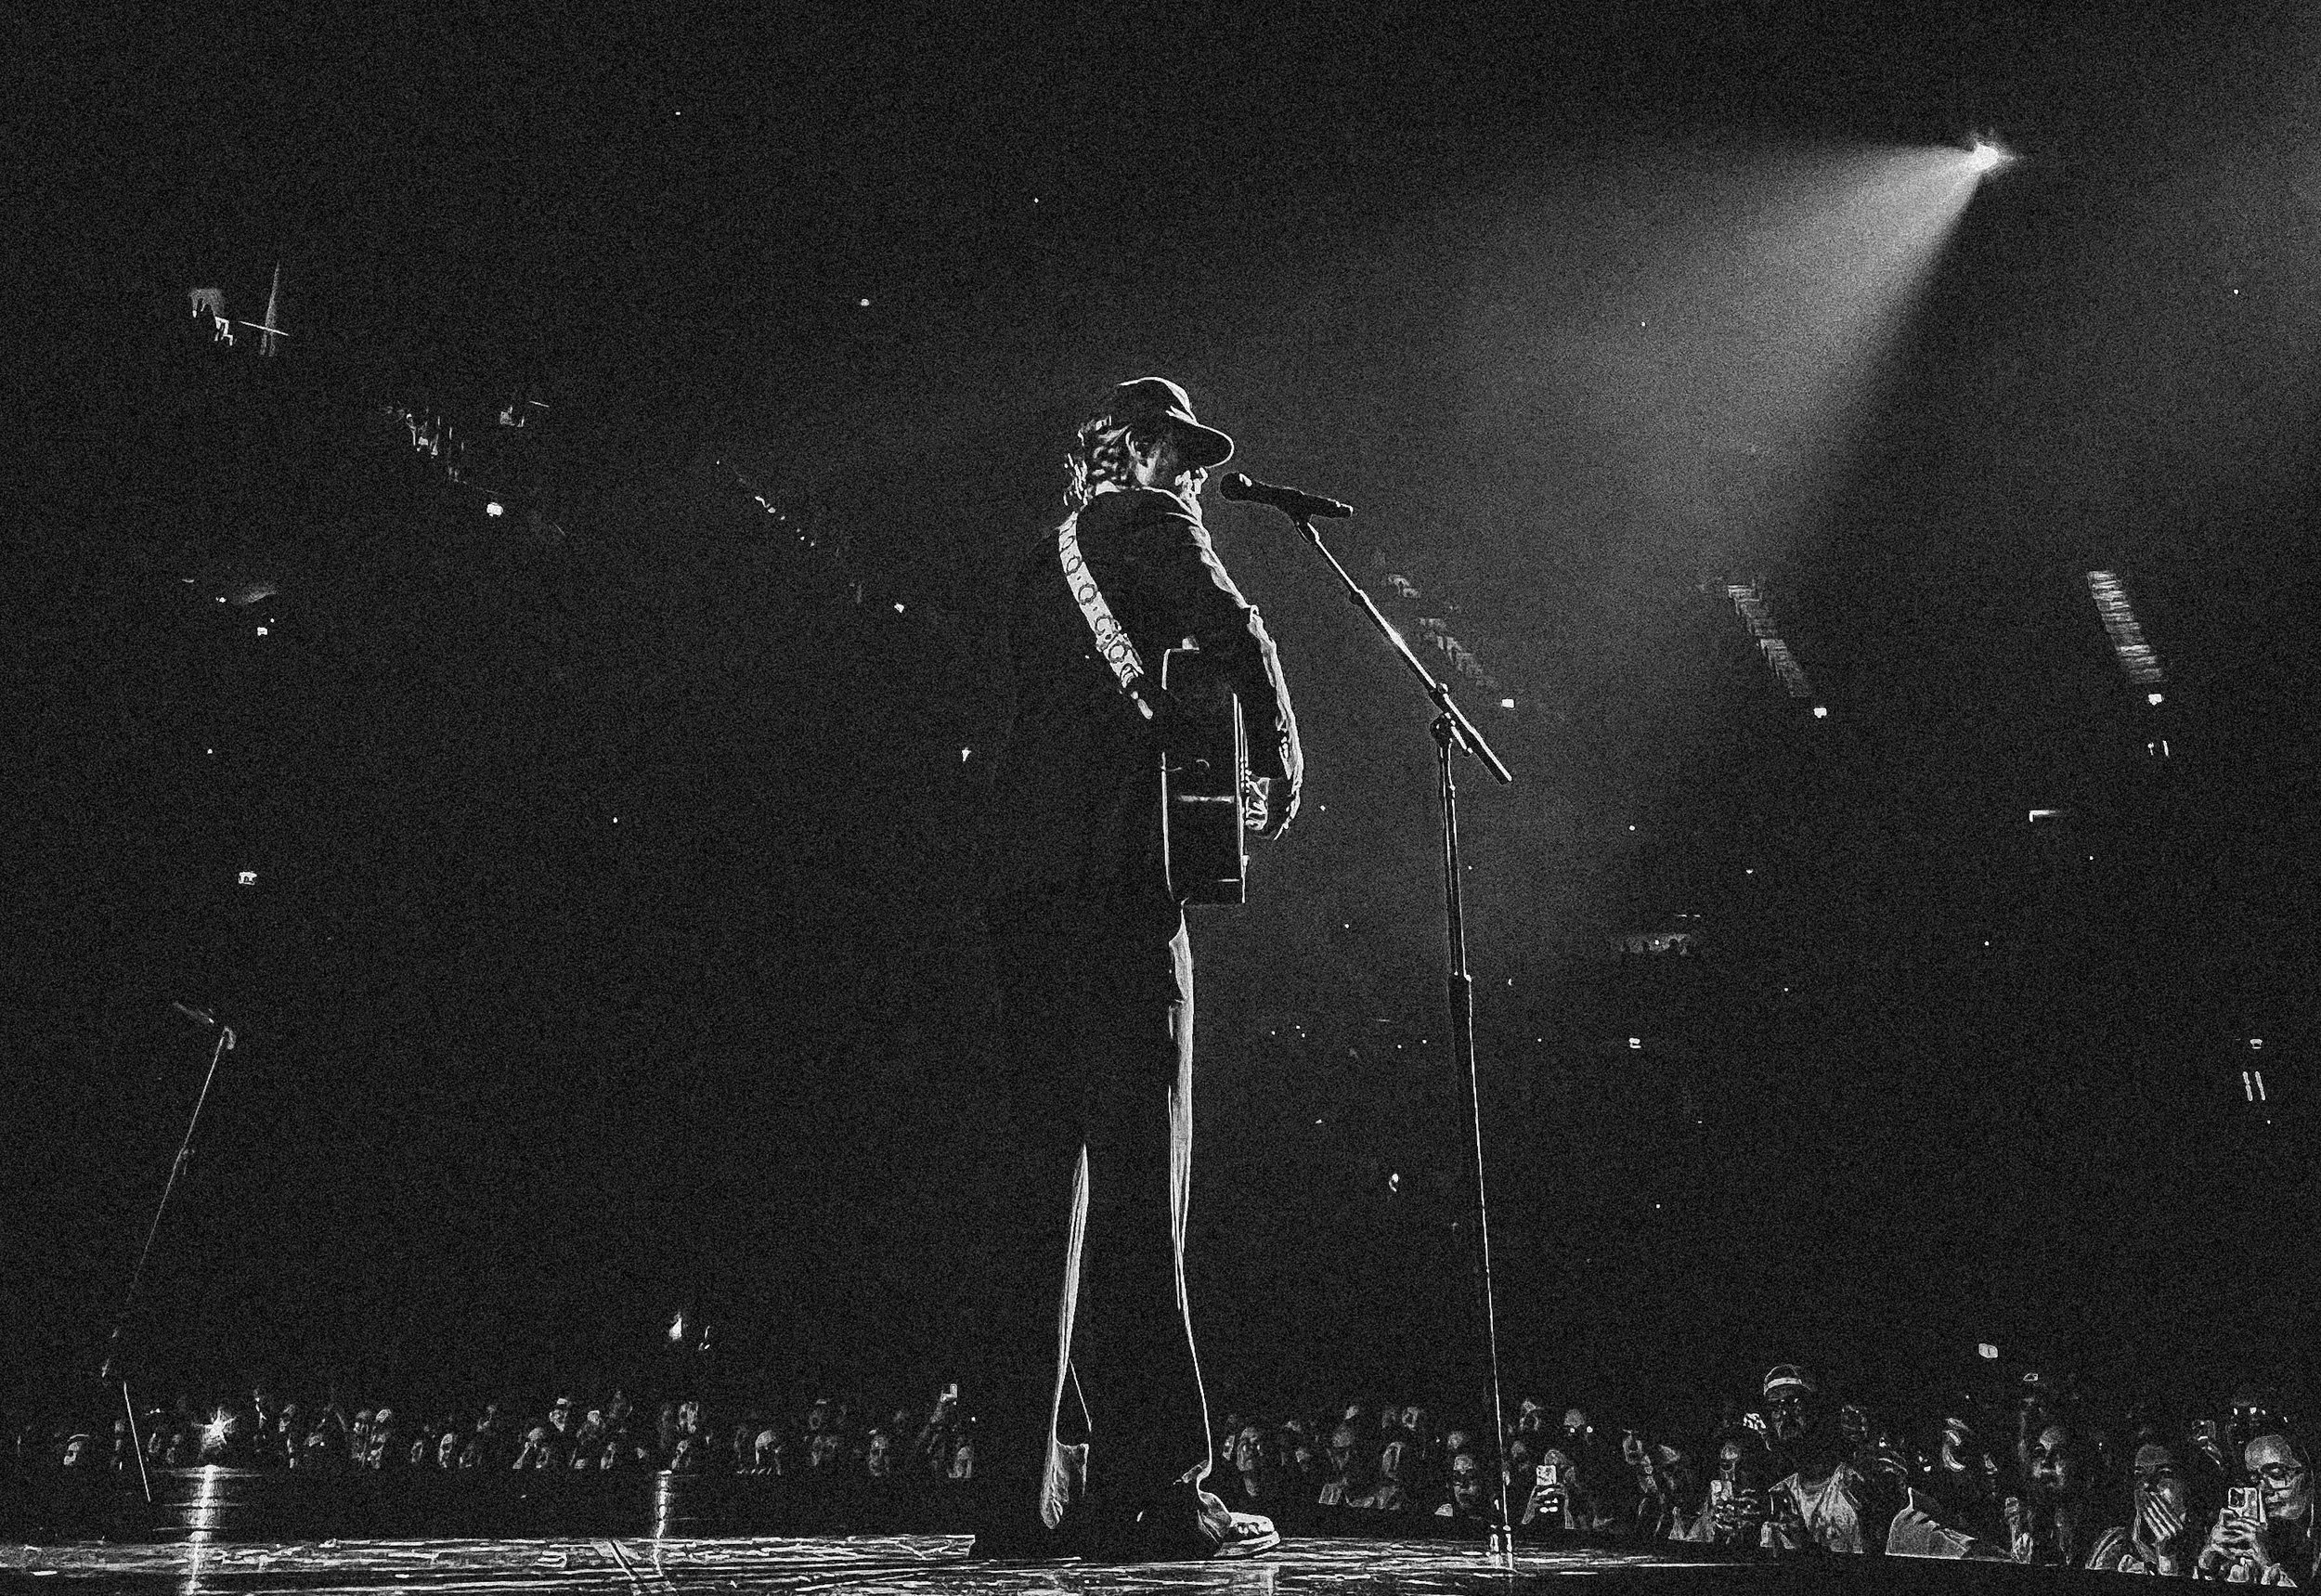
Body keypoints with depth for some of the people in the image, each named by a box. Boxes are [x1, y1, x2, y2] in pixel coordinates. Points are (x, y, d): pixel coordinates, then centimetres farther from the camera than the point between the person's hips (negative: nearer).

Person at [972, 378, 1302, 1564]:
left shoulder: (1042, 562, 27)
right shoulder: (1146, 523, 4)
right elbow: (1235, 636, -12)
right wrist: (1279, 767, -1)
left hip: (1020, 883, 8)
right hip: (1111, 875, -7)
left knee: (1048, 1182, 8)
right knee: (1137, 1183, -7)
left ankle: (1024, 1489, 10)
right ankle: (1153, 1490, -6)